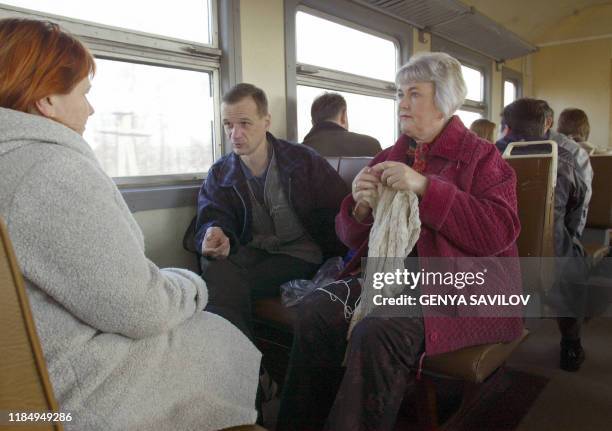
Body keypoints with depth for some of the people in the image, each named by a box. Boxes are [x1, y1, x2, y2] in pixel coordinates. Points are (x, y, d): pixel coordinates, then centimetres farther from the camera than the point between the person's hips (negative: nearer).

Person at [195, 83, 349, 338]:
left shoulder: (305, 161, 1)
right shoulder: (220, 174, 8)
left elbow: (340, 210, -1)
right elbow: (212, 218, -6)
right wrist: (215, 233, -32)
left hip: (300, 252, -3)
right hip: (253, 251, 3)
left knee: (232, 283, -29)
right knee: (215, 265, -30)